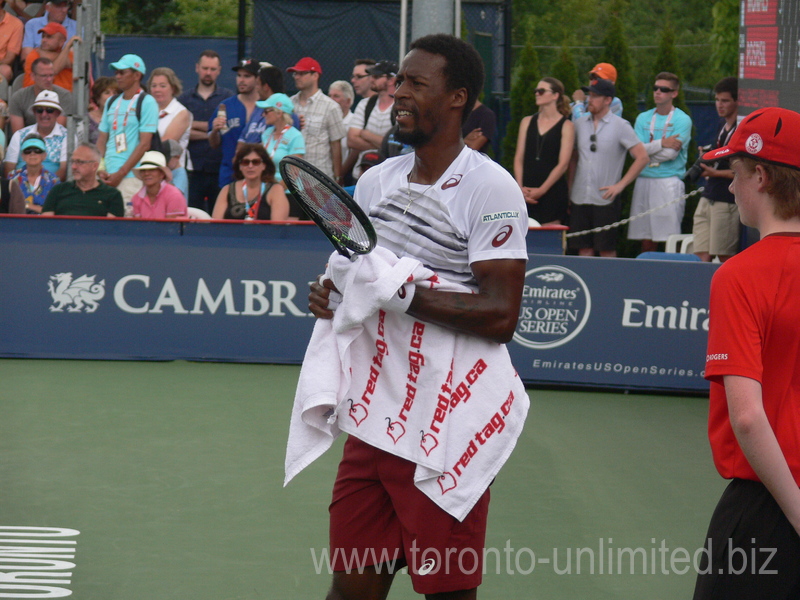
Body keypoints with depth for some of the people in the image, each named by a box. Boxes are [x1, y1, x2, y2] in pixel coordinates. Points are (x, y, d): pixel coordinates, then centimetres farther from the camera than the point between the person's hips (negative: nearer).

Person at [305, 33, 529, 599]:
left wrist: (405, 294, -23)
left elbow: (501, 316, -17)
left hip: (447, 435, -6)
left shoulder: (490, 188, -11)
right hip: (371, 421, 6)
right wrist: (332, 293, 3)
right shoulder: (377, 180, 11)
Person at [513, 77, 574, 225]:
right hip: (527, 192, 4)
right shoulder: (527, 122, 14)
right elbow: (519, 159, 10)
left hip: (553, 192, -4)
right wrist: (520, 188, -4)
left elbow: (563, 164, -5)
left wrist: (542, 190, -12)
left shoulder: (566, 126, 2)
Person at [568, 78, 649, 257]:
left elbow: (642, 157, -5)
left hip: (606, 200, -4)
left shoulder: (620, 126, -2)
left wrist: (620, 185, -10)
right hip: (579, 199, 4)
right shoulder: (580, 124, 11)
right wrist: (568, 189, 11)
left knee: (607, 249, -3)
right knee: (583, 249, 4)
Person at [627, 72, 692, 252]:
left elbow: (671, 153, -11)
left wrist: (648, 149, -1)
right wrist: (662, 144, -10)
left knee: (670, 240, -9)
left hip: (669, 182, -5)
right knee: (646, 238, 5)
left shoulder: (682, 120, -1)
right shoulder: (643, 118, 14)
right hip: (643, 181, 5)